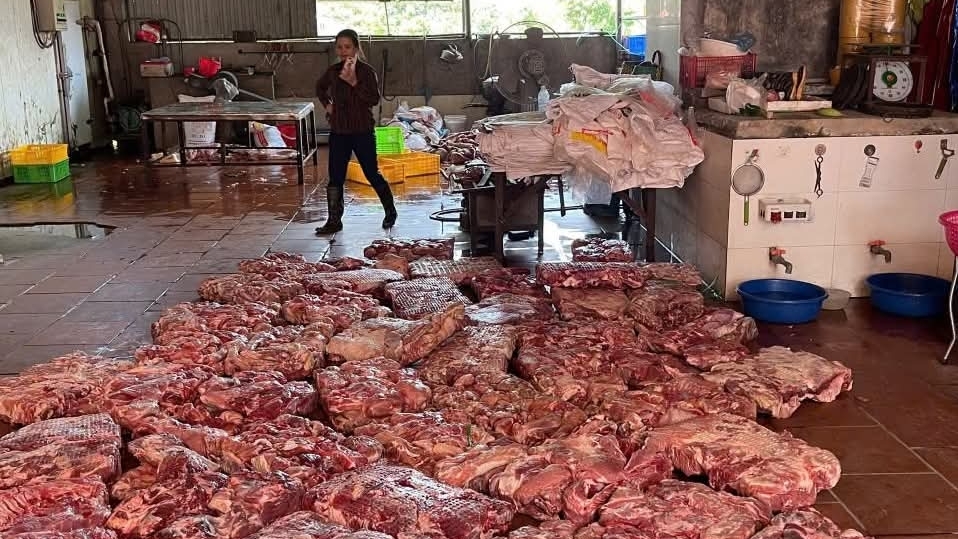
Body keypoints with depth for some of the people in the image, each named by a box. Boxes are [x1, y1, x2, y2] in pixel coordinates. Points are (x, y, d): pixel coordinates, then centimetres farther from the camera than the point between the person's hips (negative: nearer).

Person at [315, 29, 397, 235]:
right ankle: (334, 220, 10)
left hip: (363, 131, -4)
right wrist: (327, 104, 10)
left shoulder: (366, 71, -9)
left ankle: (390, 212, 26)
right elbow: (320, 88, 26)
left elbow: (374, 99, -20)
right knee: (335, 177, 3)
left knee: (372, 174, 6)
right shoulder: (333, 71, 5)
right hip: (338, 131, 4)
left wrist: (354, 82, -26)